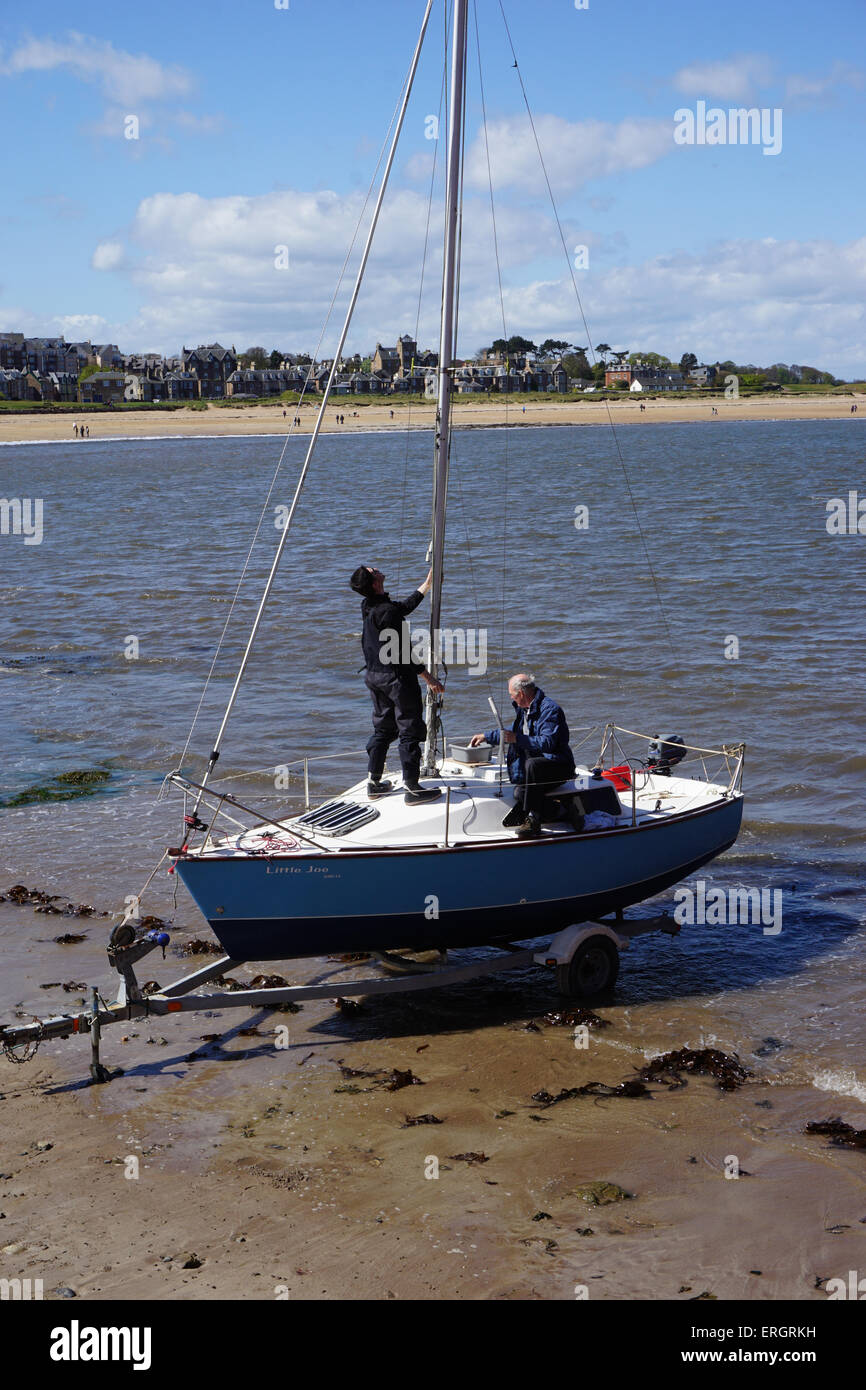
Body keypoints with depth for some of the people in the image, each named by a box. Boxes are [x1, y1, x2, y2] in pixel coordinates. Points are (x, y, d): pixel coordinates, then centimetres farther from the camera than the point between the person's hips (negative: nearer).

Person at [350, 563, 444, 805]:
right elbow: (402, 652, -22)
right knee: (410, 731, 1)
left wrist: (428, 583, 27)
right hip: (396, 677, -9)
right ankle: (412, 789, 4)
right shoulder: (387, 611, -22)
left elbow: (406, 606, 21)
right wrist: (429, 678, -16)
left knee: (382, 728, 19)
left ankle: (374, 784, 23)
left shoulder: (368, 607, 5)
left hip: (374, 675, 9)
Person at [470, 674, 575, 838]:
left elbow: (547, 743, -27)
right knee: (520, 793, -22)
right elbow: (512, 732, 35)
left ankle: (532, 818, -33)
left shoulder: (549, 709, -15)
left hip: (559, 766, -8)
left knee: (532, 764, -38)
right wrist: (486, 736, 37)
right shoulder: (524, 709, 15)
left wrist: (517, 739, -24)